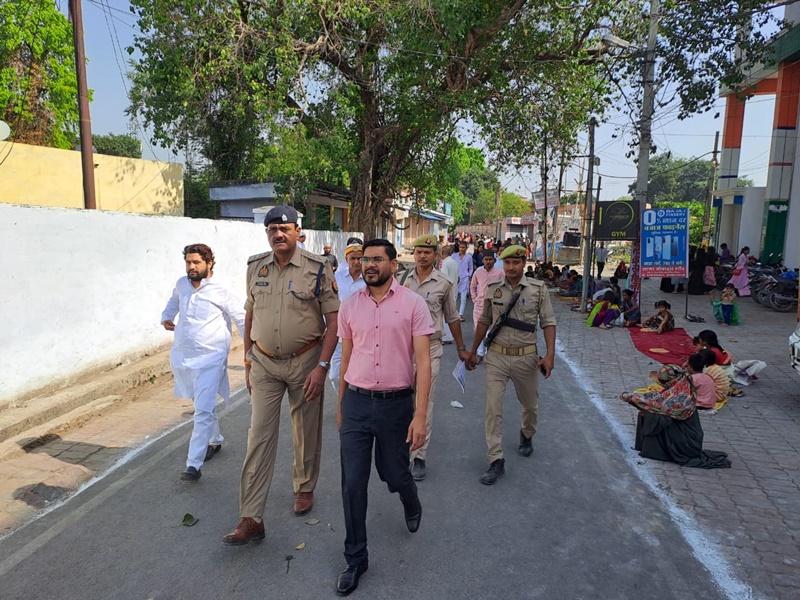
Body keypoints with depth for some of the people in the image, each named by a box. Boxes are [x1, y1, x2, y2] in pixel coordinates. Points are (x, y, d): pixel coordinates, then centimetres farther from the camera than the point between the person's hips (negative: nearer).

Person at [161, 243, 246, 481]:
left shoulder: (221, 293, -11)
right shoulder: (182, 284, 4)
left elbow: (242, 320, -4)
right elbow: (174, 300, 28)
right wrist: (166, 317, 9)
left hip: (210, 359, -6)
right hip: (182, 355, 6)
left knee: (203, 411, -12)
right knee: (204, 405, 22)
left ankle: (194, 464, -9)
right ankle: (215, 441, 44)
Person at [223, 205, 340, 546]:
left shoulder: (318, 269, -10)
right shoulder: (256, 267, 3)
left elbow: (333, 320, -10)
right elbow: (250, 315, 11)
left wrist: (322, 366, -17)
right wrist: (247, 360, 11)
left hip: (305, 362, -2)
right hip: (264, 363, 3)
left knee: (306, 433, 14)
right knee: (259, 436, 1)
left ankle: (305, 488, 39)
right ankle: (251, 518, 9)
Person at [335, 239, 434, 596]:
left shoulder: (412, 304, -7)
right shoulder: (350, 306, 3)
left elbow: (423, 362, -10)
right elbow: (346, 358, 12)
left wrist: (420, 415, -16)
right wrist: (340, 407, 16)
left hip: (396, 404, -2)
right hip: (356, 403, 3)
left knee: (393, 474, 15)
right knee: (352, 483, 6)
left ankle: (412, 505, 52)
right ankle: (355, 559, 26)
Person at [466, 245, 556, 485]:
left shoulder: (538, 289, -4)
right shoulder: (493, 289, 1)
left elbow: (548, 322, -4)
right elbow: (484, 322, 10)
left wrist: (550, 354, -15)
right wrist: (473, 352, 14)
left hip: (526, 357, 0)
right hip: (497, 356, 1)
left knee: (530, 404, 19)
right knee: (493, 408, -5)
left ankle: (526, 436, 50)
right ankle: (496, 461, 3)